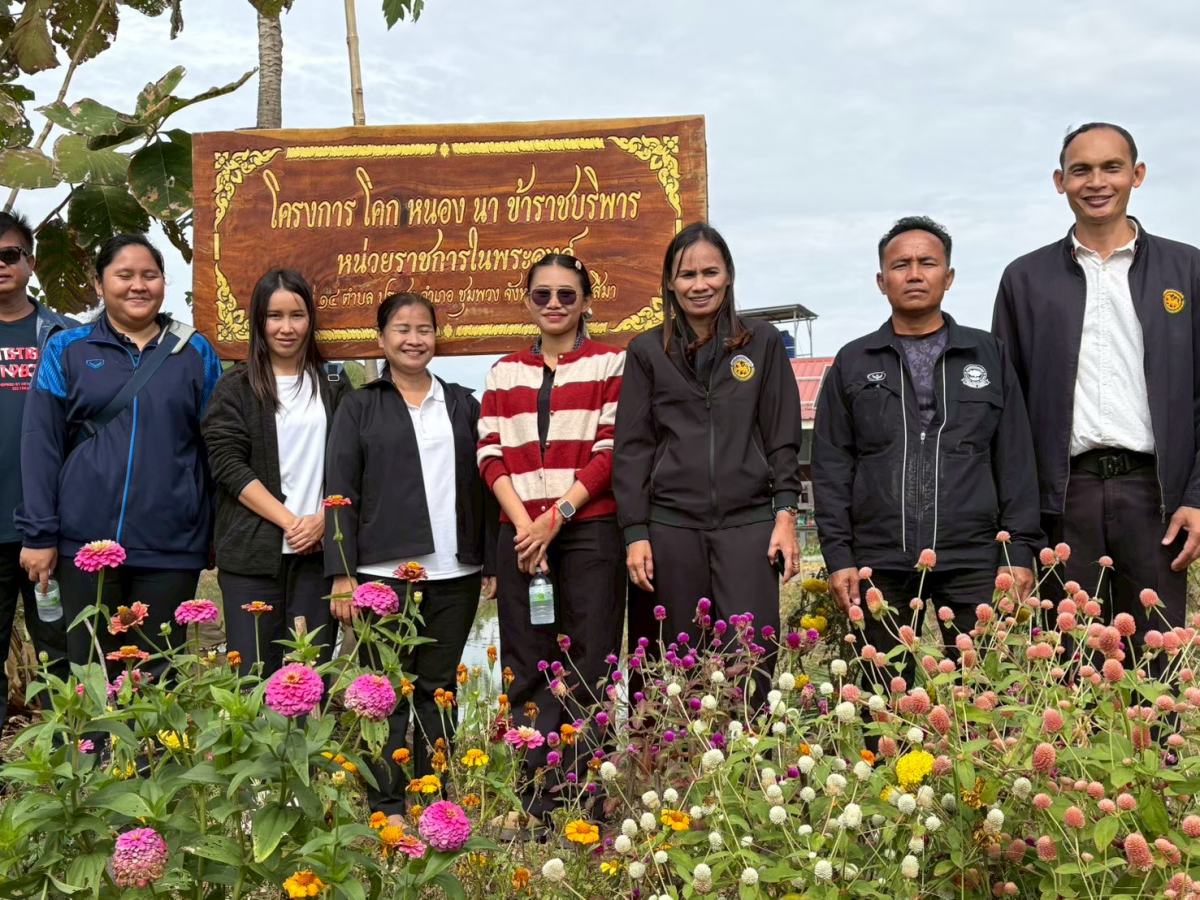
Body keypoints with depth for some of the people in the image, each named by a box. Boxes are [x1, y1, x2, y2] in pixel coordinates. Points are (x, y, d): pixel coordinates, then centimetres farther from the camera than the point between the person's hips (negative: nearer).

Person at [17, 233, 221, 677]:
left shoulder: (196, 352, 8)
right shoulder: (66, 350, 5)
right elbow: (40, 445, 2)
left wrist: (217, 533, 5)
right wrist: (38, 534, -4)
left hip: (171, 546, 0)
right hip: (86, 540, 0)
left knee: (156, 674, 6)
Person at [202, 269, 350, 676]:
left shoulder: (332, 388, 12)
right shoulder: (235, 389, 5)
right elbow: (229, 466, -4)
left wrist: (321, 519, -9)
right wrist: (289, 521, -11)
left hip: (318, 549, 2)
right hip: (253, 551, -2)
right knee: (253, 674, -2)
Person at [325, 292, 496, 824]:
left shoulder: (462, 404, 14)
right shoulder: (359, 408, 7)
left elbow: (482, 486, 13)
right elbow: (341, 493, 1)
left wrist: (492, 563, 8)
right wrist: (341, 574, -6)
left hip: (454, 574, 3)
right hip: (383, 572, -2)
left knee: (439, 688, 8)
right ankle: (387, 807, 6)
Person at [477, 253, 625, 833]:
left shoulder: (609, 364, 5)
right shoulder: (506, 372, 15)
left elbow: (612, 452, -3)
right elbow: (491, 454, 7)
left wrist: (557, 514, -11)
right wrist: (525, 523, -7)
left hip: (589, 530, -3)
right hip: (521, 532, 3)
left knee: (587, 668, -3)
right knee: (527, 670, 4)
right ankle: (533, 802, 11)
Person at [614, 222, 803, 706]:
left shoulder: (763, 343, 9)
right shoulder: (648, 351, 9)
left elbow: (783, 436, 8)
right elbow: (632, 448, 7)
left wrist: (786, 512, -1)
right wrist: (634, 533, 0)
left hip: (748, 525, -1)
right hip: (669, 527, 1)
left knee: (751, 663, -7)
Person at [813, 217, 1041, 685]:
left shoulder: (989, 356, 12)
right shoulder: (853, 363, 11)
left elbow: (1015, 462, 8)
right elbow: (831, 467, 7)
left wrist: (1019, 550, 1)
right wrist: (838, 555, -1)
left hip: (973, 563, 0)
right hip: (880, 566, 0)